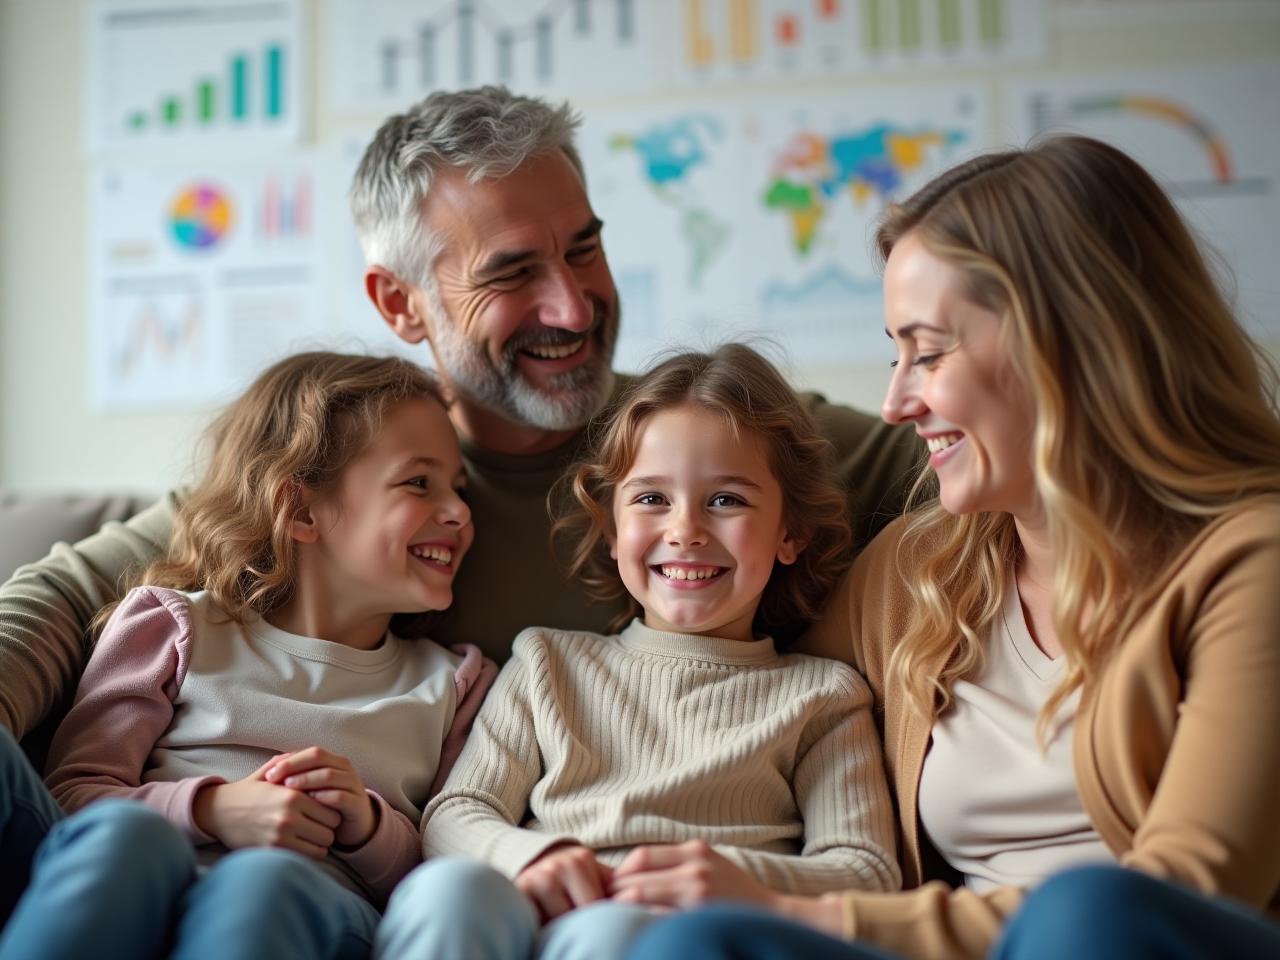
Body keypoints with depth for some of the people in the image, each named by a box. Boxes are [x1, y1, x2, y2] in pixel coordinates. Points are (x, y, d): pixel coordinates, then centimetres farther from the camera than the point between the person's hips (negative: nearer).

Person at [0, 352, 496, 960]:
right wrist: (210, 809, -11)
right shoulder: (177, 624, 18)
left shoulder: (450, 683, 23)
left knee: (265, 880, -38)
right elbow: (74, 793, 8)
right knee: (124, 833, -37)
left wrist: (369, 827, -4)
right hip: (134, 894, 0)